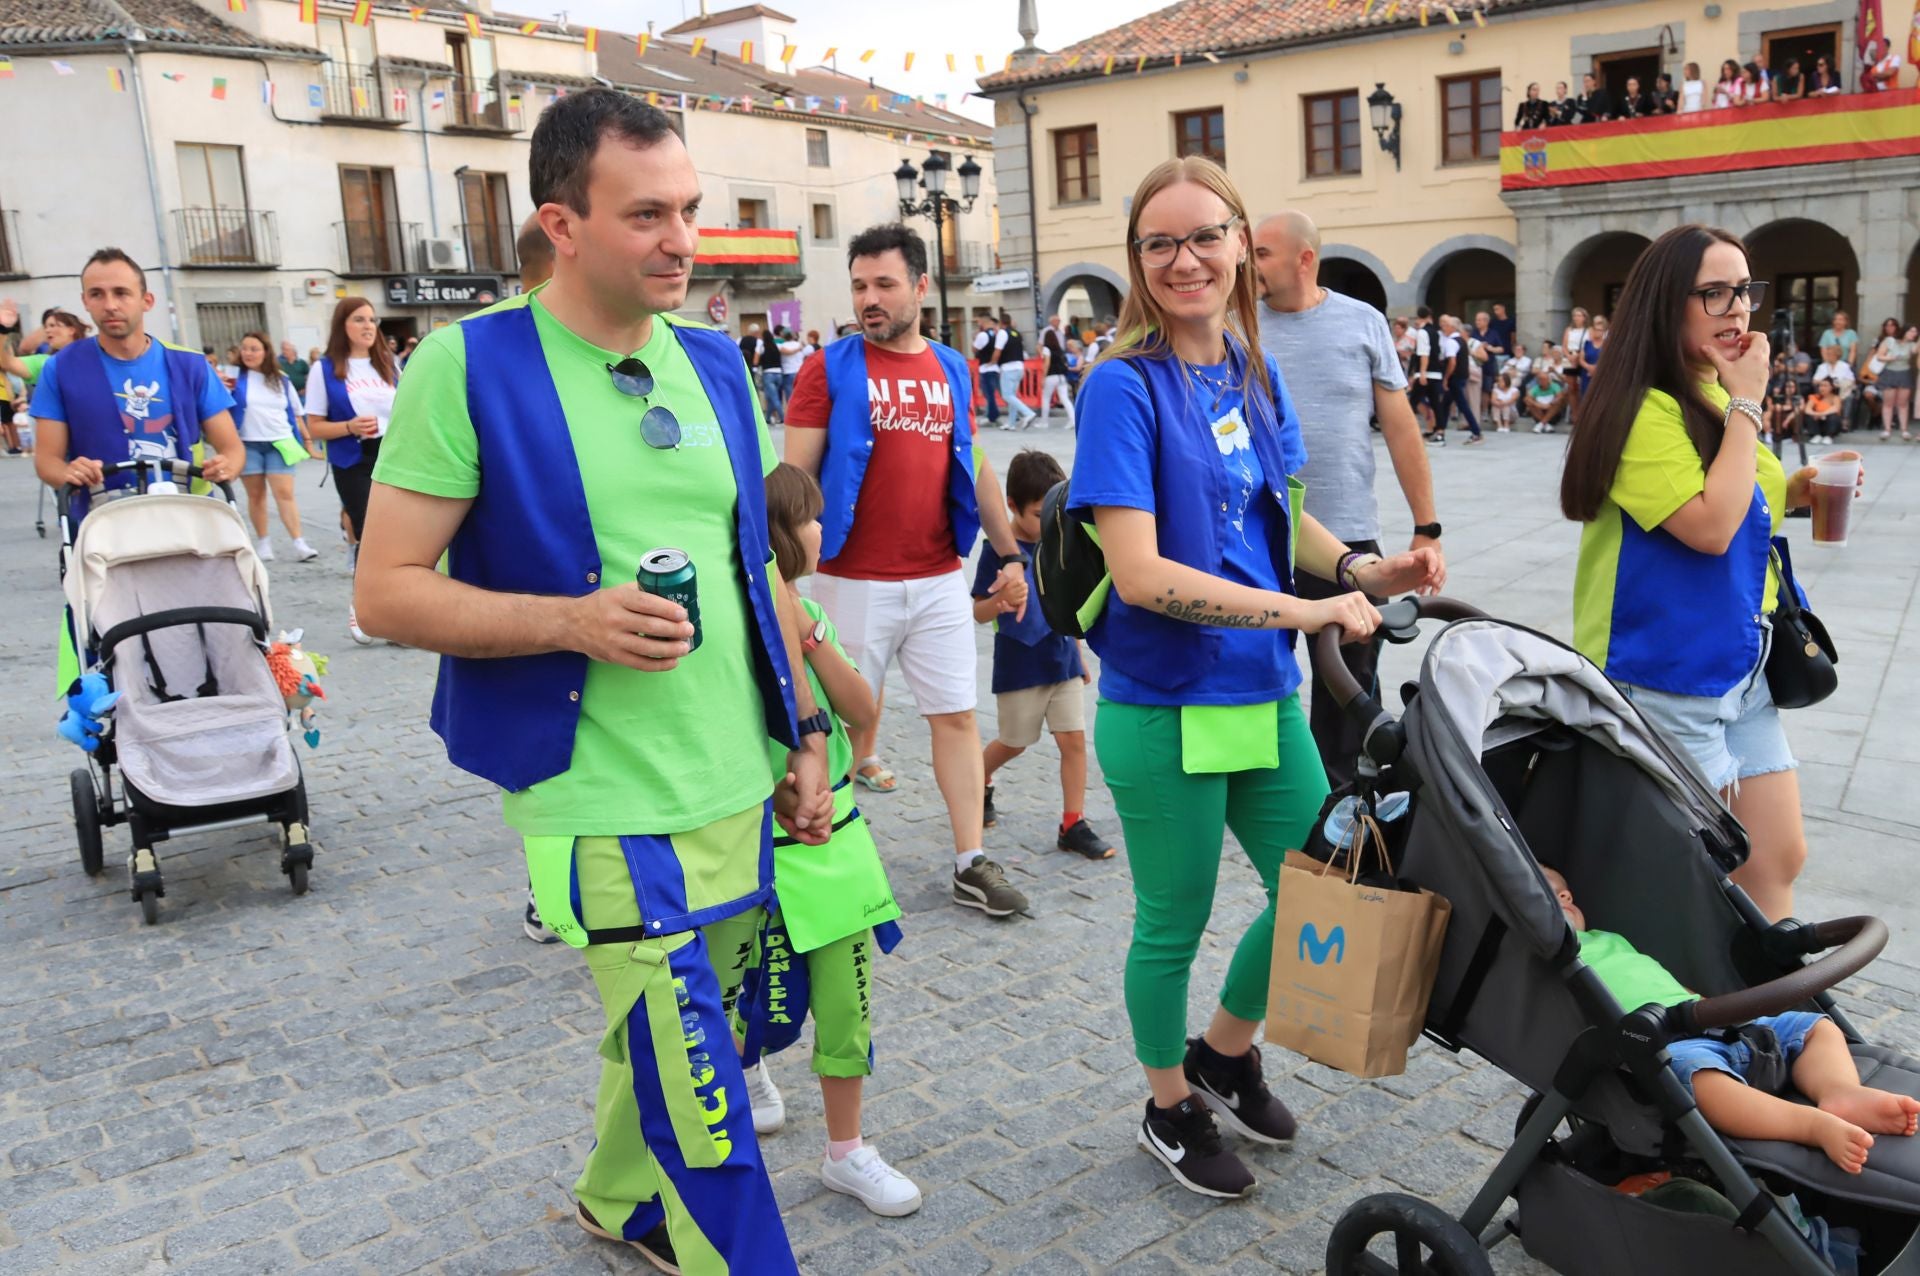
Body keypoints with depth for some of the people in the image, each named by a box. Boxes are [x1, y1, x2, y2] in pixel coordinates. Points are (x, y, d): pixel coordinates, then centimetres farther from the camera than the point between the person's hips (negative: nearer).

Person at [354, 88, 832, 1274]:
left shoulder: (717, 364, 7)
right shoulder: (469, 364, -10)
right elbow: (386, 591, -8)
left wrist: (807, 731, 12)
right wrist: (571, 619, -22)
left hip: (745, 787, 6)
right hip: (606, 805, -6)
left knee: (671, 1044, 22)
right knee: (709, 1113, -1)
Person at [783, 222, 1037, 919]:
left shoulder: (953, 370, 9)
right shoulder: (830, 369, -3)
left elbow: (975, 470, 16)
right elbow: (795, 478, -5)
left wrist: (1010, 553, 14)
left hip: (940, 580, 4)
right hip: (853, 582, -3)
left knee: (957, 715, 6)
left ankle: (971, 863, 15)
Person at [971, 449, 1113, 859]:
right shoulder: (999, 551, -13)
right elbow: (978, 611, -12)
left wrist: (1079, 653, 18)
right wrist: (997, 603, -35)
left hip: (1063, 660, 5)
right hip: (1020, 666, -4)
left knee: (1074, 739, 0)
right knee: (1014, 743, 11)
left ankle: (1073, 825, 9)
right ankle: (979, 782, 40)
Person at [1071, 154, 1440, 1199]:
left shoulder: (1256, 374, 7)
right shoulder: (1124, 386, -15)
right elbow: (1141, 573, -22)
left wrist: (1358, 570, 1)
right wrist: (1305, 611, -21)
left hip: (1265, 693, 7)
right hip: (1165, 711, -7)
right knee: (1175, 921, 10)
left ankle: (1226, 1051, 42)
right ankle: (1173, 1108, 36)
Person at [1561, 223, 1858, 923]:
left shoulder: (1715, 399, 10)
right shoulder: (1644, 410, -18)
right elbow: (1708, 527, -27)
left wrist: (1793, 491, 2)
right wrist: (1746, 404, -19)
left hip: (1742, 667, 9)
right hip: (1666, 678, -9)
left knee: (1779, 858, 13)